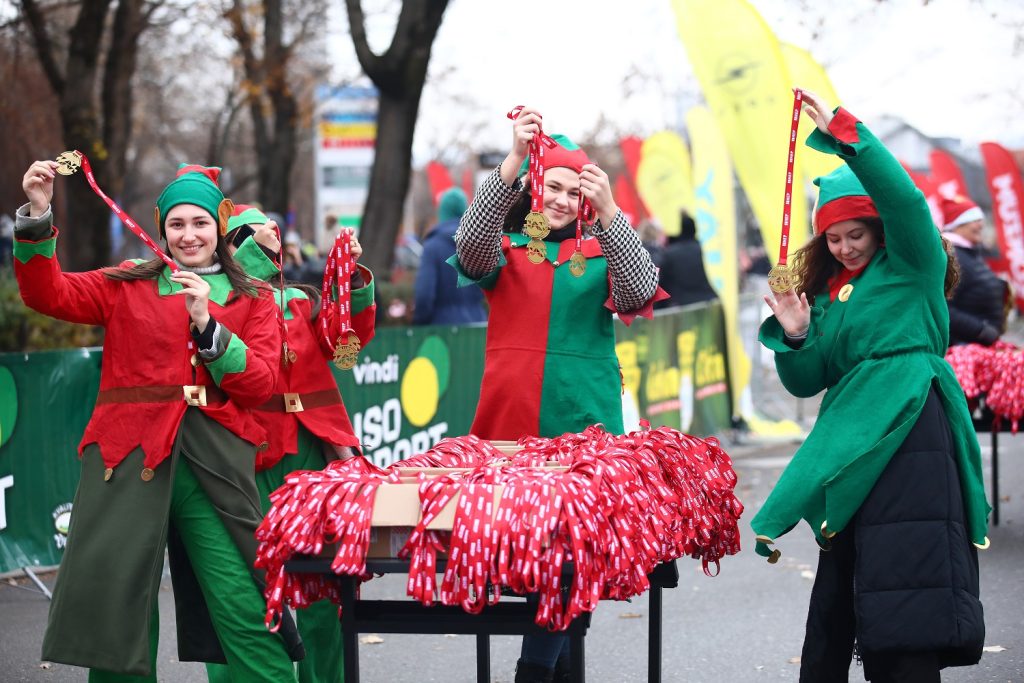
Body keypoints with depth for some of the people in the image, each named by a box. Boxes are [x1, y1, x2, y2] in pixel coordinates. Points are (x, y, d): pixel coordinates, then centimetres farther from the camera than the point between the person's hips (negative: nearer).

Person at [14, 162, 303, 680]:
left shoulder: (253, 300, 14)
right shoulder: (127, 287, 13)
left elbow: (260, 384, 2)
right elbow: (49, 294, 1)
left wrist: (206, 322, -9)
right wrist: (38, 215, -11)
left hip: (214, 460, 0)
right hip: (131, 455, 1)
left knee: (244, 608, -7)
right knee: (115, 595, -1)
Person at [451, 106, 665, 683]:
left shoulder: (600, 255, 10)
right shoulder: (505, 250, 10)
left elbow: (642, 294, -8)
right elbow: (470, 244, -13)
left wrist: (609, 212, -21)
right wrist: (513, 159, -26)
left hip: (585, 423, 0)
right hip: (511, 422, 0)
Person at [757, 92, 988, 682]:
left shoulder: (912, 267, 4)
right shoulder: (826, 294, 21)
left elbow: (904, 199, -15)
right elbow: (806, 383, 20)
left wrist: (842, 131, -17)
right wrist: (794, 336, 0)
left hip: (909, 432, -7)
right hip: (852, 443, 7)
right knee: (835, 592, 8)